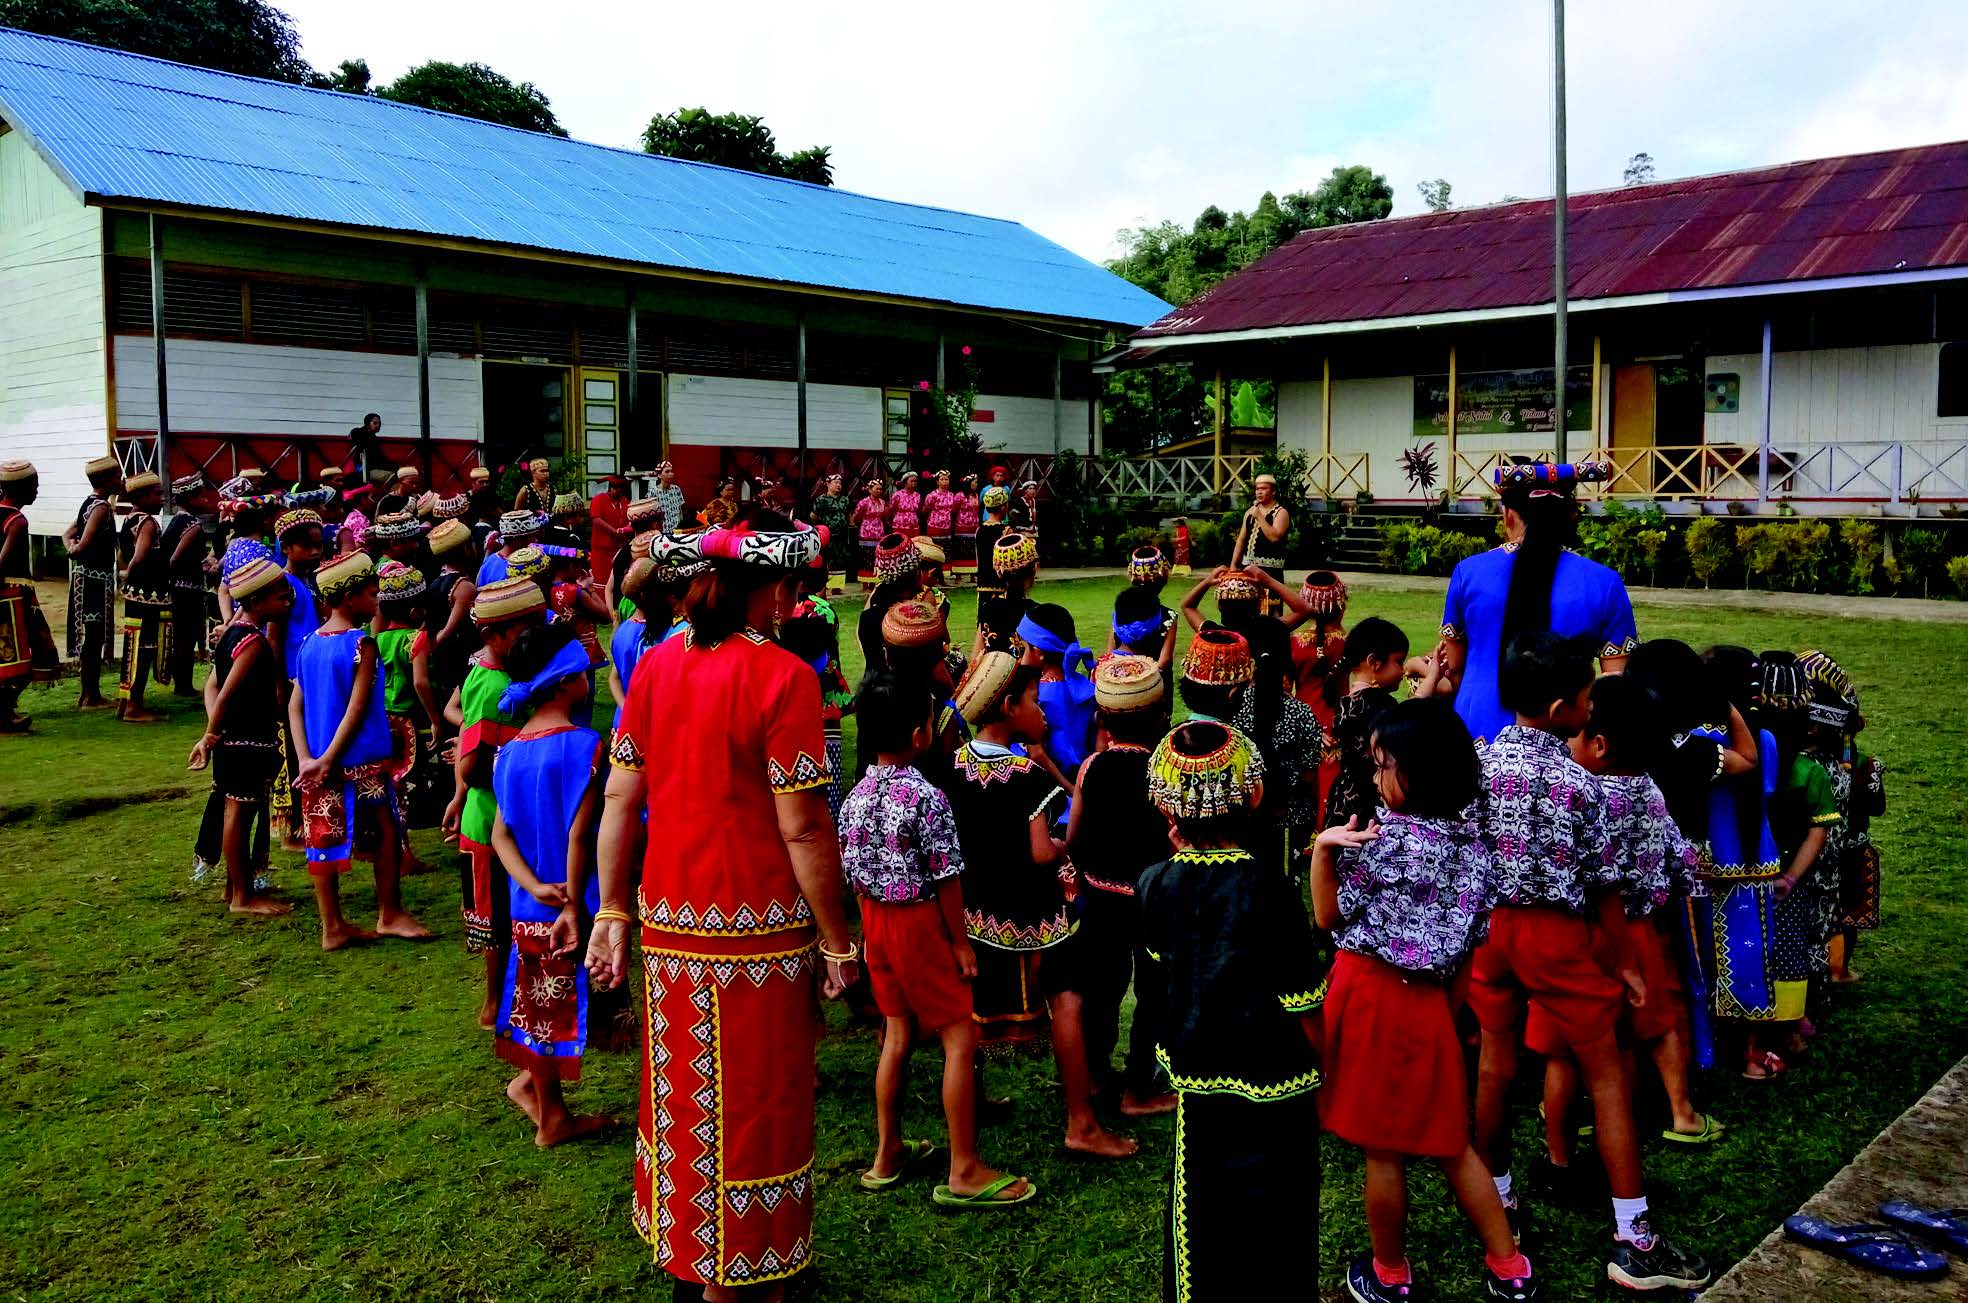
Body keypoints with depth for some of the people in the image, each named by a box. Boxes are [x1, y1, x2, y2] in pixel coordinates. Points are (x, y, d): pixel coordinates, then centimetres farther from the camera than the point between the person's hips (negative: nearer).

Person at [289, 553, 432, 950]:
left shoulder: (310, 643, 7)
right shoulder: (362, 643, -13)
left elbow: (294, 705, 4)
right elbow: (357, 709, -17)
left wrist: (306, 759, -2)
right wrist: (329, 759, -12)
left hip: (318, 762, 7)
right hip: (363, 760, -7)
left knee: (324, 839, 9)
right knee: (388, 831, 8)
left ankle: (333, 927, 14)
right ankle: (390, 915, 16)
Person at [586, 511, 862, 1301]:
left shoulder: (655, 667, 2)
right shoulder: (780, 674, -16)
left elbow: (620, 800, 4)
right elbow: (802, 827, -17)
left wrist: (612, 912, 11)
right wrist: (836, 940, -9)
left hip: (668, 923, 6)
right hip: (755, 930, -6)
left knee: (682, 1093, 21)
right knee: (753, 1106, 11)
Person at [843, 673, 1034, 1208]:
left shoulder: (855, 798, 0)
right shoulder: (928, 799, -21)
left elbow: (852, 871, 7)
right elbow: (946, 877, -16)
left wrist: (873, 920, 19)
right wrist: (960, 941, -6)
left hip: (875, 920, 8)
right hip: (920, 922, -7)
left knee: (897, 1034, 19)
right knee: (960, 1040, 2)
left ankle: (888, 1154, 29)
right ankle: (965, 1171, 6)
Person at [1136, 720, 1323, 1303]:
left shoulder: (1157, 882, -10)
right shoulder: (1269, 889, -20)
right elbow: (1302, 1004, -14)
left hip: (1194, 1074, 4)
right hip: (1274, 1080, -3)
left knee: (1199, 1208, 20)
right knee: (1274, 1210, 14)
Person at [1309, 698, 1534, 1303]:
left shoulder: (1386, 838, -18)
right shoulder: (1467, 834, 1)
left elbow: (1328, 917, -7)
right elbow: (1469, 936, 10)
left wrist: (1323, 849, -13)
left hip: (1371, 994, -7)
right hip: (1428, 1000, 7)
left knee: (1382, 1148, 9)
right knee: (1448, 1139, 19)